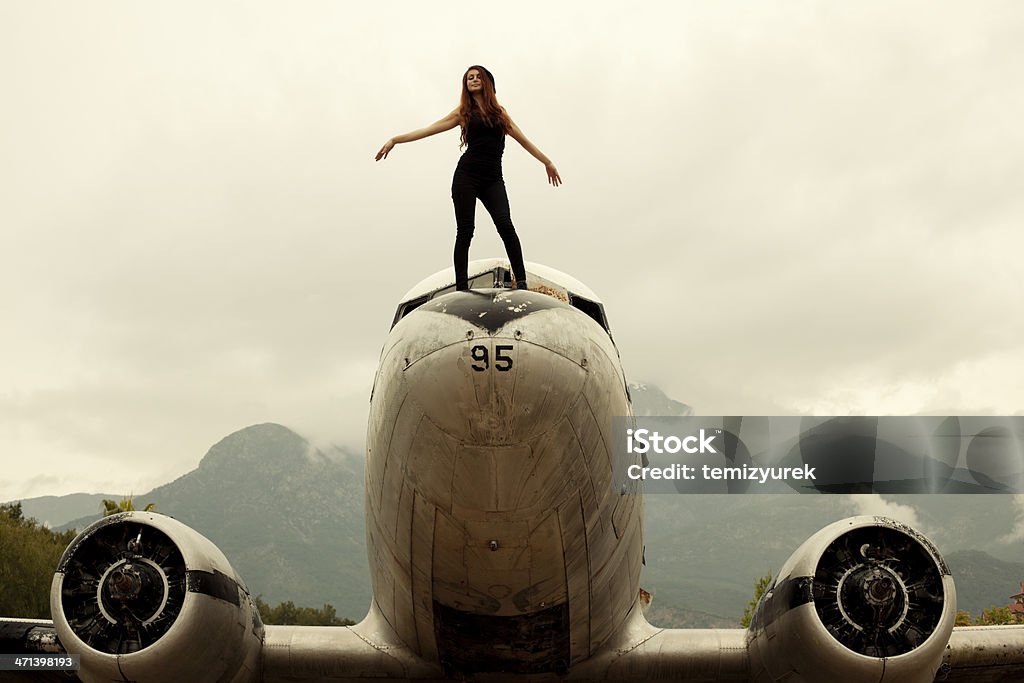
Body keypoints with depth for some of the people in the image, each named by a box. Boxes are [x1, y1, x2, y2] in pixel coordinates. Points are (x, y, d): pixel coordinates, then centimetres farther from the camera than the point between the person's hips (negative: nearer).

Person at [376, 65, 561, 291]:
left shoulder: (499, 111, 18)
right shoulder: (464, 111, 12)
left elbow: (522, 139, 23)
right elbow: (429, 130, 8)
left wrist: (547, 162, 25)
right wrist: (395, 140, 2)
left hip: (493, 179, 1)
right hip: (467, 176, -1)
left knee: (505, 224, -18)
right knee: (465, 230, -4)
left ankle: (521, 282, -16)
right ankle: (461, 287, -1)